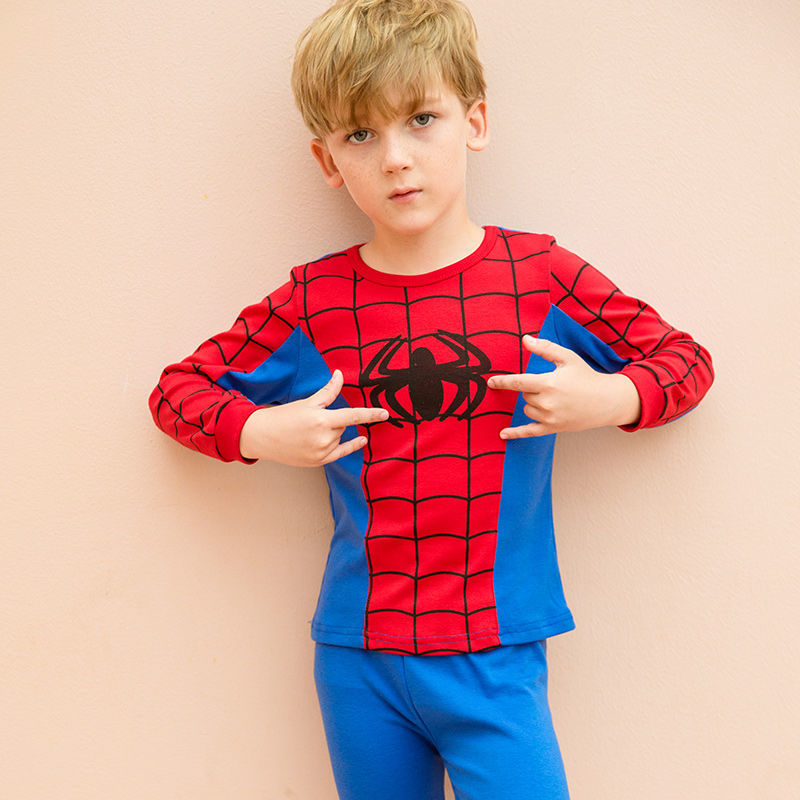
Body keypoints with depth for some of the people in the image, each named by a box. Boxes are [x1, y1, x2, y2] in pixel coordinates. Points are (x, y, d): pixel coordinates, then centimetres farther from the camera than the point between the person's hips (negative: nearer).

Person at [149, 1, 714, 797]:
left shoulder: (542, 277, -4)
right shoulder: (311, 303, -2)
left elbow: (686, 359, 6)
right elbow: (178, 387, 8)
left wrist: (610, 399, -13)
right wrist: (260, 433, -10)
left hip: (495, 659, -1)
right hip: (357, 665, 2)